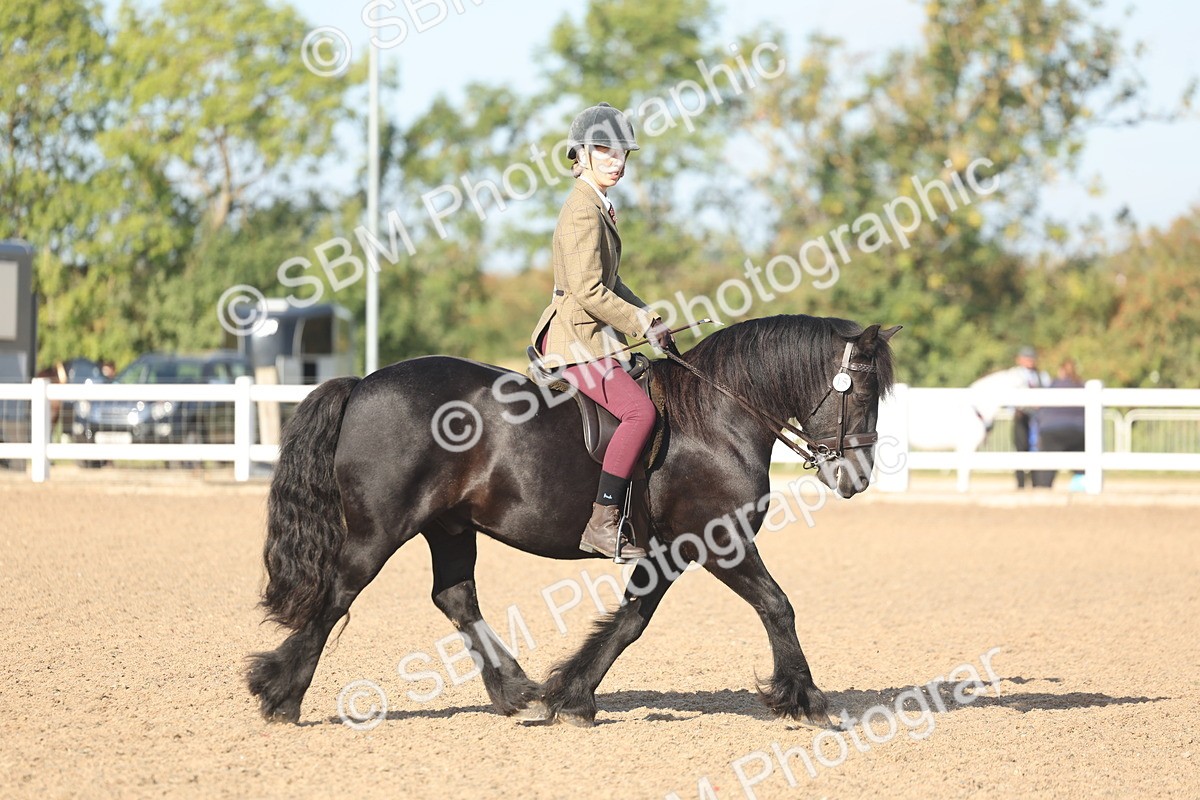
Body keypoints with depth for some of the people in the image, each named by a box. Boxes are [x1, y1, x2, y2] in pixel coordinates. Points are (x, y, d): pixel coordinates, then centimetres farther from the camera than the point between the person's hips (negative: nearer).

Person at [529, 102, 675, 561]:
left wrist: (649, 319, 10)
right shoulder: (583, 210, -15)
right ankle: (601, 525, -26)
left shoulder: (598, 207, 17)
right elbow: (589, 290, -21)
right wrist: (643, 325, -14)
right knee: (639, 411, -25)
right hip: (575, 337, -11)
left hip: (592, 334, 11)